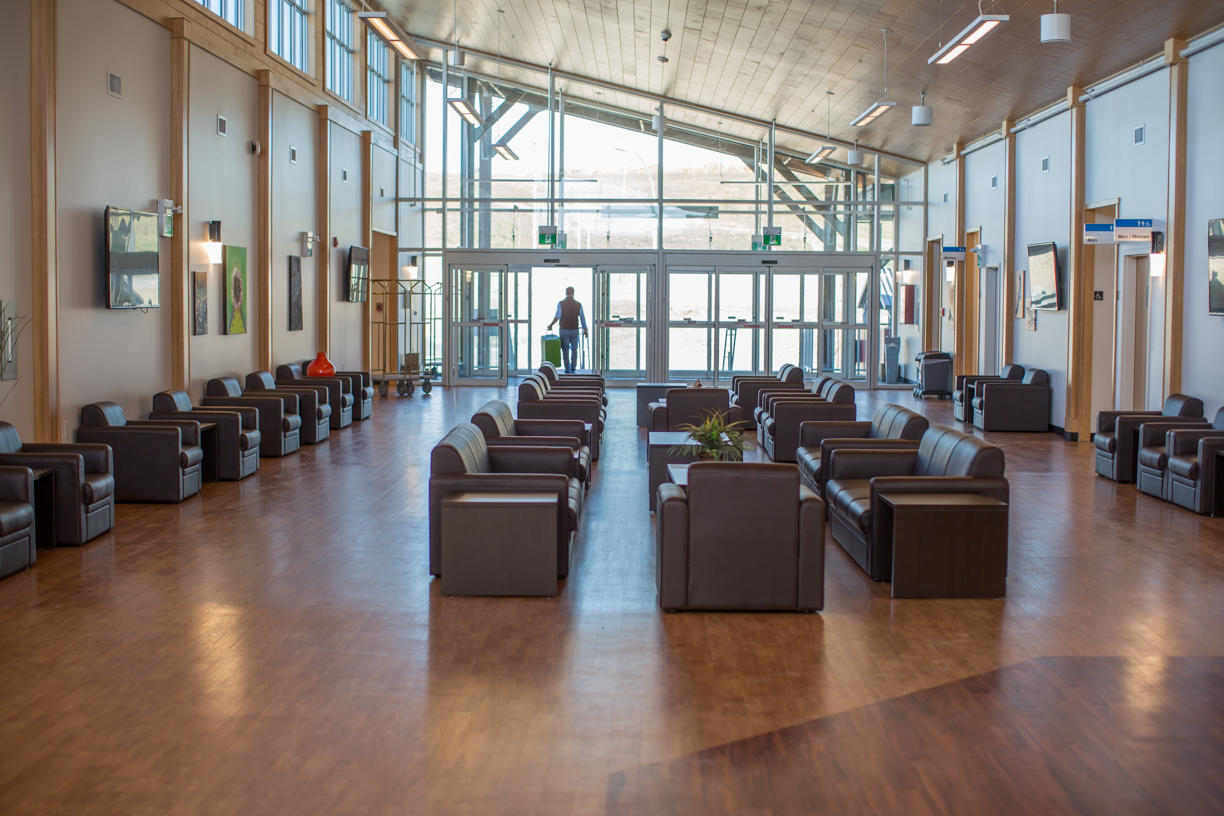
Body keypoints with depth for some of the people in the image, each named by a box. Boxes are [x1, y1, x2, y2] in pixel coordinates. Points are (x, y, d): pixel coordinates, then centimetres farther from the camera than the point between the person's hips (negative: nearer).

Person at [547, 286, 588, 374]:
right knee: (574, 349, 15)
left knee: (565, 350, 5)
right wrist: (585, 330, 10)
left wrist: (551, 325, -1)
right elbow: (582, 318, 1)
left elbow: (558, 316, -14)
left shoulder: (561, 303, -6)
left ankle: (568, 371, 5)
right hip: (574, 330, 1)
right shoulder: (578, 304, -1)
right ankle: (573, 368, 9)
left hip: (564, 330, -1)